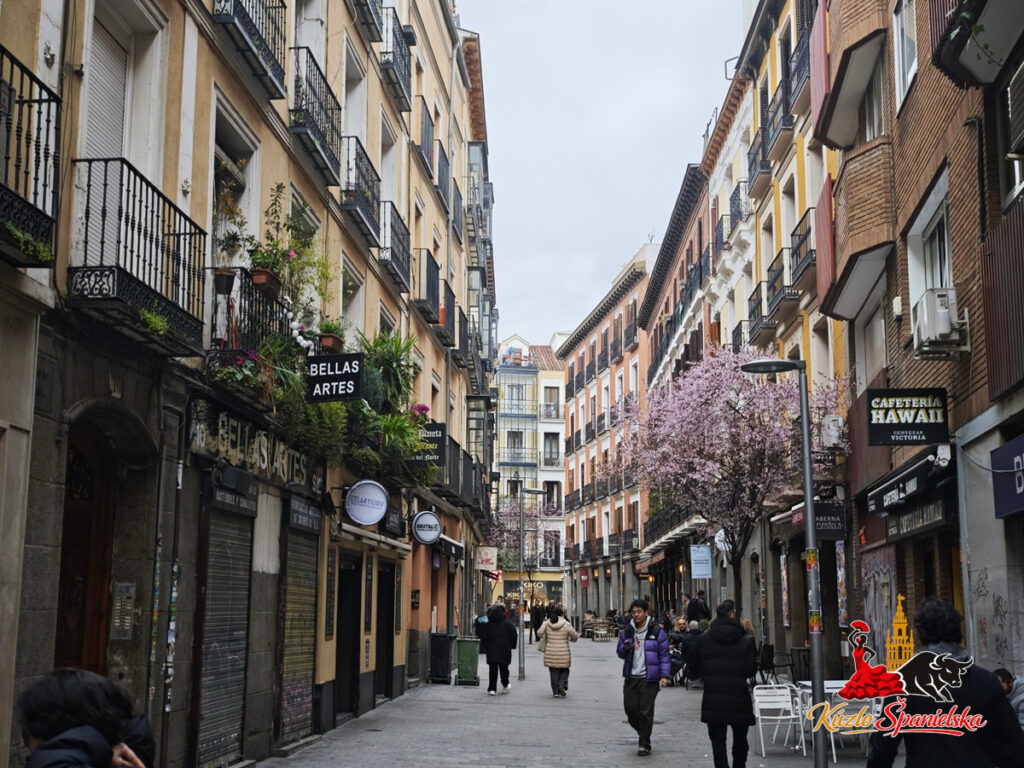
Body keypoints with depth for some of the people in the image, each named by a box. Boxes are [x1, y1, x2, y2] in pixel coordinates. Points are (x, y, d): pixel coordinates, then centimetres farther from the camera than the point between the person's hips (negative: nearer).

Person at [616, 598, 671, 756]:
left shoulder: (656, 632, -3)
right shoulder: (627, 632, 9)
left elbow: (664, 654, -2)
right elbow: (620, 653, 16)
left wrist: (665, 675, -10)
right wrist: (625, 648, -8)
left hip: (649, 678, -4)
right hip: (631, 678, 4)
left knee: (646, 712, -3)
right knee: (630, 709, 4)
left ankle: (644, 744, 8)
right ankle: (642, 732, 31)